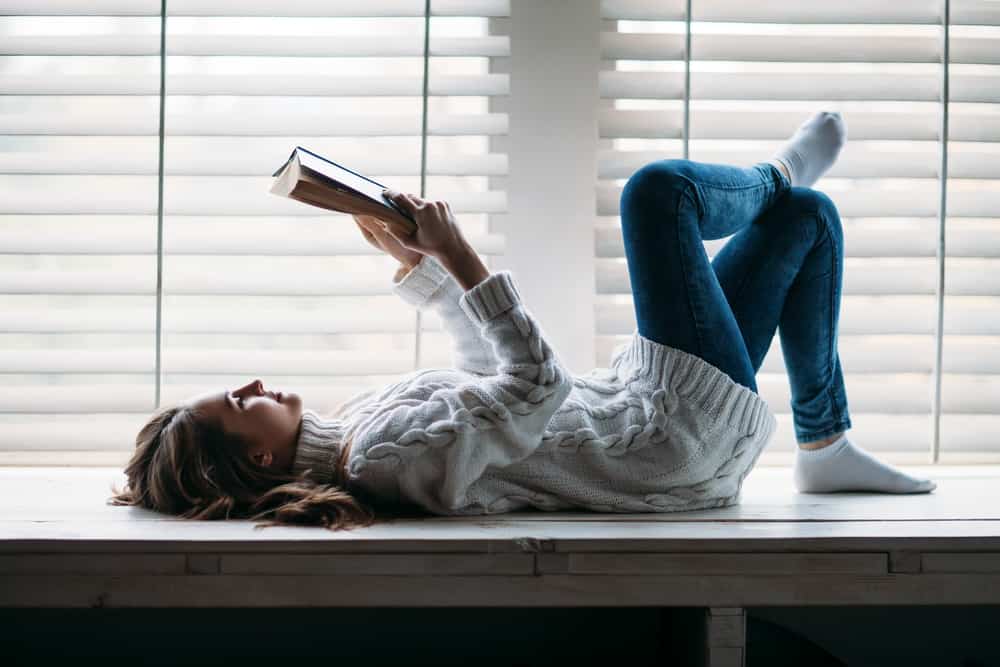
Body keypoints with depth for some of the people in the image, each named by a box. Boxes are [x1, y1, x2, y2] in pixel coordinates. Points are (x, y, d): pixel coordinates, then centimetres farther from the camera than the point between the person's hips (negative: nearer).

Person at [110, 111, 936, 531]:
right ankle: (775, 174, 31)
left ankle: (828, 447, 26)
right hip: (689, 434, -9)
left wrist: (418, 259, 13)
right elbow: (536, 385, -33)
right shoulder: (390, 450, -29)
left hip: (624, 406, 9)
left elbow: (486, 370, 16)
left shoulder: (357, 427, 3)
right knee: (657, 189, -4)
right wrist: (452, 253, -31)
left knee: (806, 215, 17)